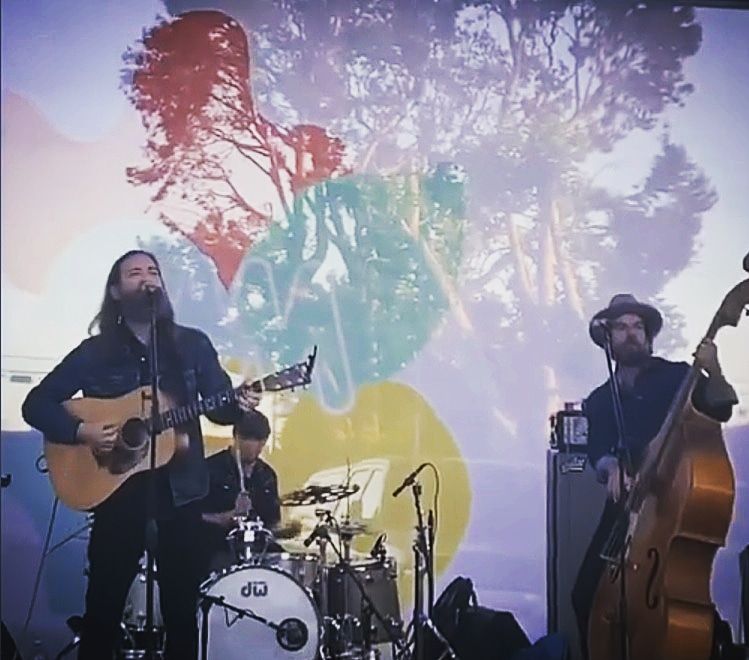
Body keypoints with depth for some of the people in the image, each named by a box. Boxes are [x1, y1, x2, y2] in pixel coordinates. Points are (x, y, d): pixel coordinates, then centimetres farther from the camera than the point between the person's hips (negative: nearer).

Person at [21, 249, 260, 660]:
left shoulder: (193, 345, 5)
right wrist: (81, 431, -15)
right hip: (117, 486, -1)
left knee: (182, 605, 9)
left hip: (180, 488, 2)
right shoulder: (95, 351, 0)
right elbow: (36, 404, 0)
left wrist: (239, 404, -16)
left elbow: (218, 406, 6)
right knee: (104, 603, 4)